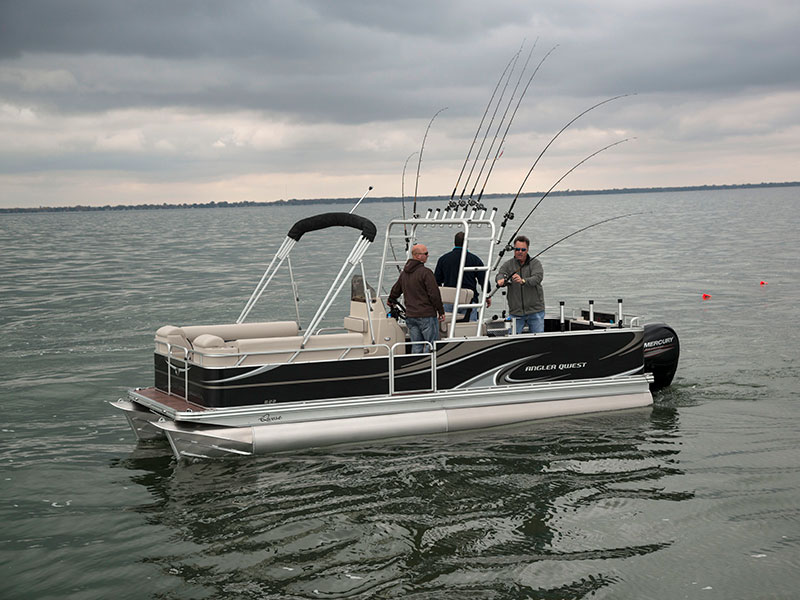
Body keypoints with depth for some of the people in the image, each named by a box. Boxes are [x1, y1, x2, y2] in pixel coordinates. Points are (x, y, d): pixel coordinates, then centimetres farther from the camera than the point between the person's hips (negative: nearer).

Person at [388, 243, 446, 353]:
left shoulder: (404, 273, 12)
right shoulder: (425, 272, -13)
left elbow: (395, 291, 26)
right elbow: (434, 294, -15)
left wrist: (391, 301, 46)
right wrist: (441, 311, -5)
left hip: (410, 315, 7)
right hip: (426, 315, -7)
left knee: (416, 346, 11)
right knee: (431, 344, -3)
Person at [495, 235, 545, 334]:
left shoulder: (535, 263, 0)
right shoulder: (508, 265, 5)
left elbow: (537, 278, -18)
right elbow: (500, 274, -14)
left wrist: (523, 281, -38)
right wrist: (501, 280, -40)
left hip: (535, 311, -1)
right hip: (516, 313, 1)